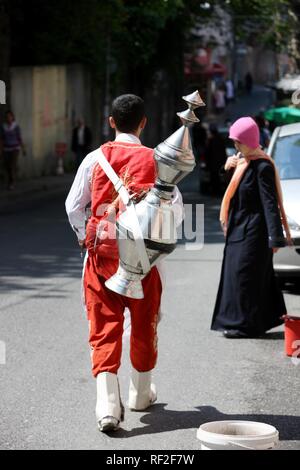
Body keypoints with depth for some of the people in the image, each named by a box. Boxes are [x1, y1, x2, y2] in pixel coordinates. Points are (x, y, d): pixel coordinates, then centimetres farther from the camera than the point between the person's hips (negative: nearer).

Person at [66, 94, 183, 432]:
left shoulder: (95, 159, -1)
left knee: (104, 327, 1)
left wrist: (84, 237, 19)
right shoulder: (156, 160, -4)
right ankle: (140, 393, 33)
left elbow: (73, 206, 2)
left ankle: (108, 404, -14)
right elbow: (176, 208, -7)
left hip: (101, 252, 0)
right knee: (144, 325, 18)